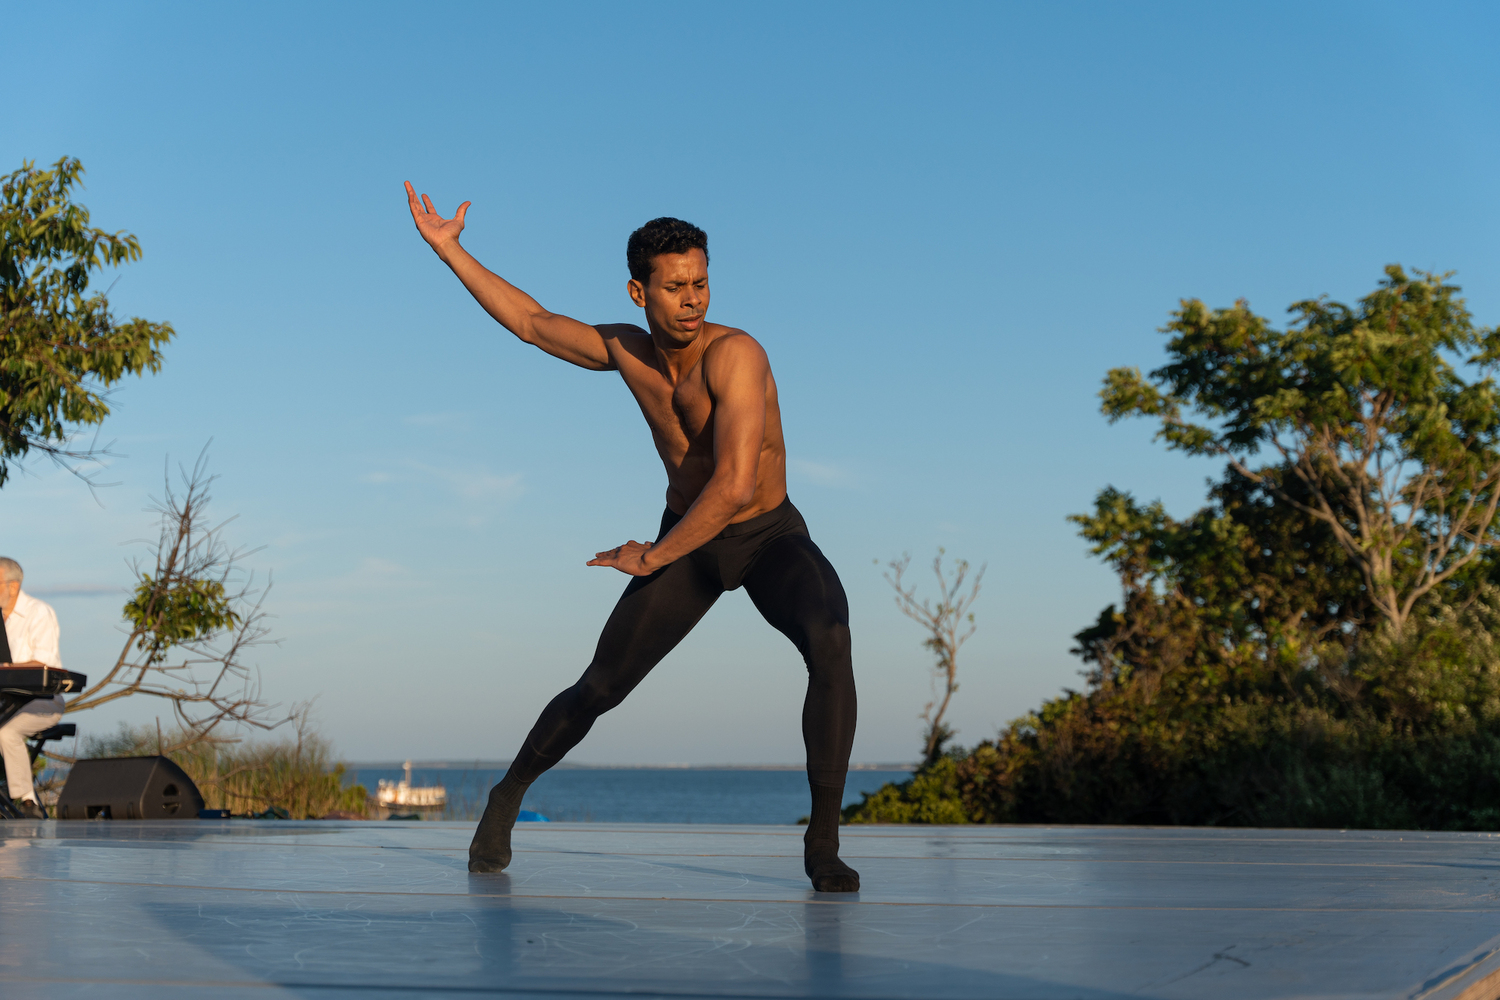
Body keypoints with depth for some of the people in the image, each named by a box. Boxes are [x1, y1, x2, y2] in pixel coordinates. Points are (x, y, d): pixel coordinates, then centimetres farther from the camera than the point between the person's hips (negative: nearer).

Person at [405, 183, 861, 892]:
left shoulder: (735, 355, -30)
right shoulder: (624, 350, -9)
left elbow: (734, 486, -36)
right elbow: (532, 322, 7)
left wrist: (650, 559, -24)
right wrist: (449, 249, 7)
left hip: (771, 537, -4)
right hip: (688, 542, 4)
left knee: (830, 641, -35)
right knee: (600, 687, 1)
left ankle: (823, 841, -26)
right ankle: (509, 793, 29)